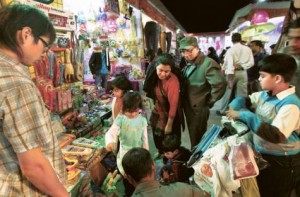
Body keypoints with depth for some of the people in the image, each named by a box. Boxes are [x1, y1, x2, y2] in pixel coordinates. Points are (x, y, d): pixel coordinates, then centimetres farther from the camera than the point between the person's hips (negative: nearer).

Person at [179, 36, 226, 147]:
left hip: (199, 109, -8)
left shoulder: (208, 63, -21)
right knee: (193, 137, 23)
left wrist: (209, 102, -18)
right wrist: (184, 103, 7)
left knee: (197, 140, 8)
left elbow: (220, 85, -29)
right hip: (188, 107, 8)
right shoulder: (188, 64, 8)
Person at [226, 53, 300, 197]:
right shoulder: (265, 94, -3)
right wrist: (234, 107, -12)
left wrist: (244, 115, -34)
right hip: (262, 154, 7)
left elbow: (276, 136, -36)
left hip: (281, 162, -7)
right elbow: (245, 99, 13)